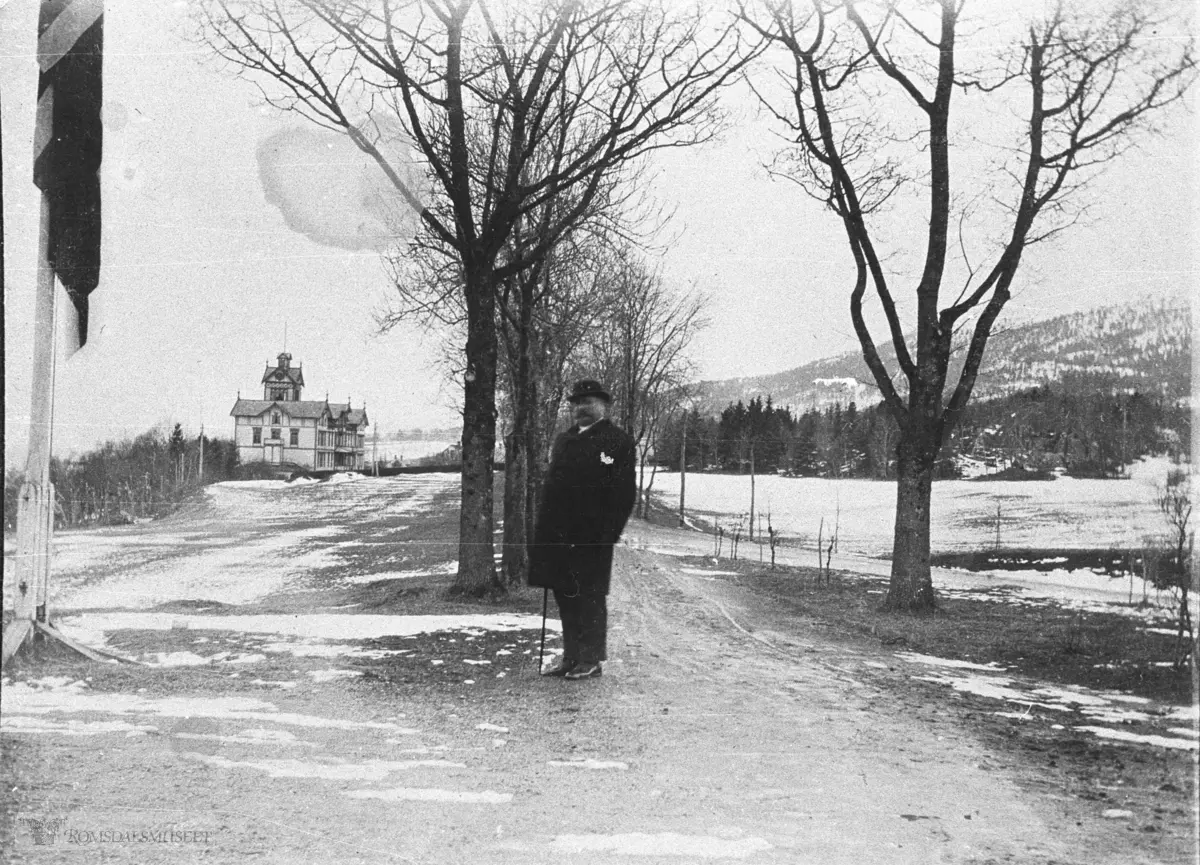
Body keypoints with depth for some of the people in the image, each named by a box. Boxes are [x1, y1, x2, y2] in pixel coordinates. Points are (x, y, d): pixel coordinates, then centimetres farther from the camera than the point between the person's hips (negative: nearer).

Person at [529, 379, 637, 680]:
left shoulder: (617, 440, -4)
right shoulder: (564, 440, 18)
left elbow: (625, 493, -10)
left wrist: (609, 534, -16)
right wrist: (542, 529, 11)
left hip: (591, 536, -7)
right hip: (559, 535, 7)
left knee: (590, 598, -1)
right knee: (564, 596, 11)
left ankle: (591, 661, 8)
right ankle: (571, 657, 21)